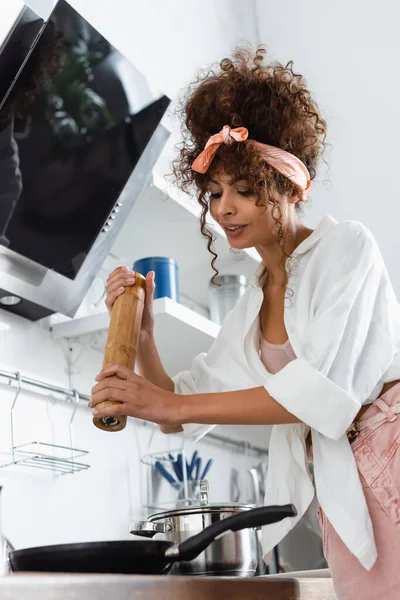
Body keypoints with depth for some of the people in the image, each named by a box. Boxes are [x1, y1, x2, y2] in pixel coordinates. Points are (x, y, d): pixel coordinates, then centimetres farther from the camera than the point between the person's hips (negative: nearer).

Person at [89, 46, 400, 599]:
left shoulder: (346, 247, -7)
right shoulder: (251, 309, 14)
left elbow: (321, 390, -19)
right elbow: (182, 412, 13)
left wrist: (170, 405, -21)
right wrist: (141, 335, -4)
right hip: (344, 492, 6)